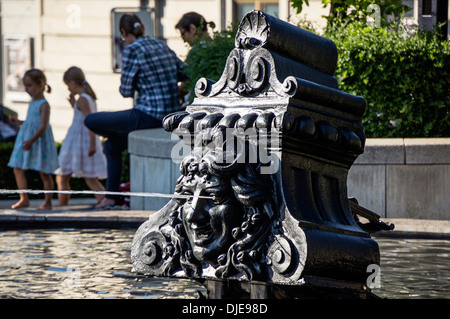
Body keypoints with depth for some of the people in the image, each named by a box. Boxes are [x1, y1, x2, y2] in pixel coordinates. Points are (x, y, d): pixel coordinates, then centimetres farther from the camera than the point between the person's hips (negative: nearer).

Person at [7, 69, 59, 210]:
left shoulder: (44, 105, -12)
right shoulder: (32, 103, 13)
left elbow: (43, 126, -19)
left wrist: (32, 140, -28)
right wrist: (20, 122, 10)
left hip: (39, 140, -8)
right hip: (25, 139, 8)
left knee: (44, 173, 1)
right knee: (18, 169, 4)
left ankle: (47, 202, 8)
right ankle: (24, 199, 12)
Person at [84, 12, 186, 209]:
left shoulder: (132, 50, -11)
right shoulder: (162, 46, 11)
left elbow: (126, 91, -9)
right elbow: (184, 74, 17)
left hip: (149, 117, -9)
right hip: (171, 116, 9)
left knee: (90, 121, 4)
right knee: (112, 145, 24)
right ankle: (110, 197, 29)